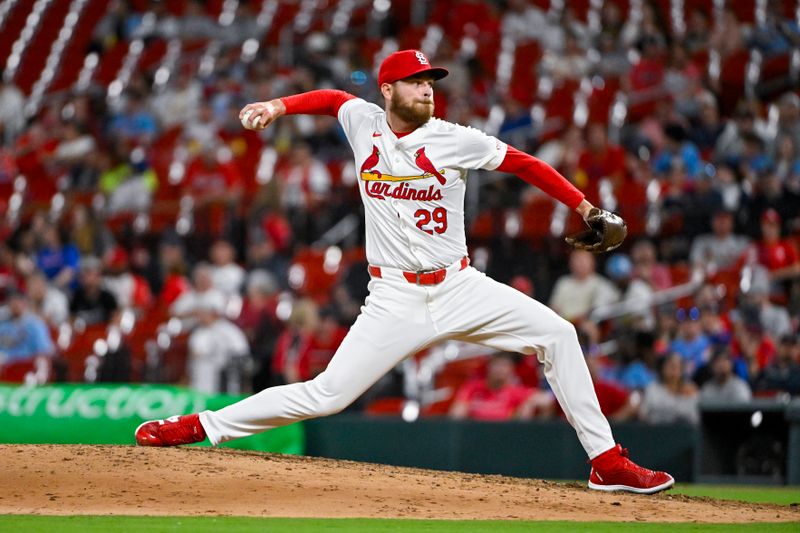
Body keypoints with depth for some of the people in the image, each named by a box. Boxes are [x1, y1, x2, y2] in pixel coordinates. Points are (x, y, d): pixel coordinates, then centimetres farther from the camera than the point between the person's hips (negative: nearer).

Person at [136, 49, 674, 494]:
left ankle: (606, 461, -4)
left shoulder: (456, 141, -7)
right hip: (395, 299, -1)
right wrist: (279, 105, 6)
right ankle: (201, 426, 3)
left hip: (458, 288, 1)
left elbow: (525, 164, 1)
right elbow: (332, 98, 21)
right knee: (326, 394, -10)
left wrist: (588, 209, -3)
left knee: (557, 334, -12)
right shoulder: (364, 122, -1)